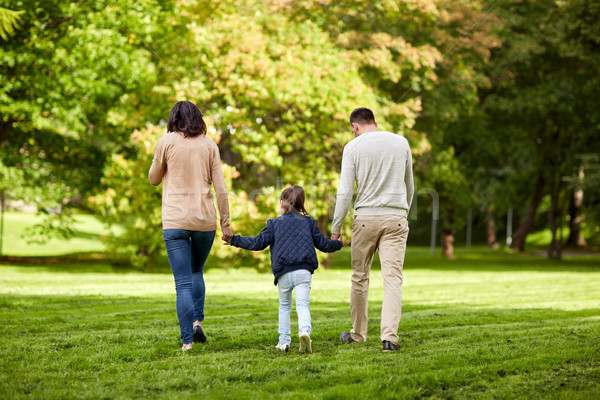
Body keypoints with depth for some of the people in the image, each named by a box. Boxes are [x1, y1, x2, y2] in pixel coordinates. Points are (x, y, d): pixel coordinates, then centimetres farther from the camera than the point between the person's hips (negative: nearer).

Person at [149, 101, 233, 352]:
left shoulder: (166, 142, 0)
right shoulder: (209, 145, 6)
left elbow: (153, 179, 11)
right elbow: (220, 188, 3)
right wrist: (225, 223, 7)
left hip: (175, 220, -2)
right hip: (205, 219, 2)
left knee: (183, 282, -1)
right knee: (196, 271, 24)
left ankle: (187, 341, -6)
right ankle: (197, 321, 7)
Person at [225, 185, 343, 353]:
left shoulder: (274, 224, 7)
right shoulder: (309, 222, 13)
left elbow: (257, 243, 4)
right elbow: (323, 244, 17)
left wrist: (235, 240, 12)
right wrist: (338, 244, 37)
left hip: (283, 274, 0)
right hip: (304, 271, 0)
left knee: (284, 305, 17)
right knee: (302, 304, -5)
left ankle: (284, 340, 14)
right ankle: (305, 331, -32)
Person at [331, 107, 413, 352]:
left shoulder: (353, 147, -2)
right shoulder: (401, 143, 8)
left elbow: (345, 191, -6)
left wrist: (336, 228, 0)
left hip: (366, 218, -1)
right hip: (395, 218, 1)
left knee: (360, 277, 12)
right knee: (393, 278, -4)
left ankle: (358, 333, 21)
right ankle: (389, 336, -15)